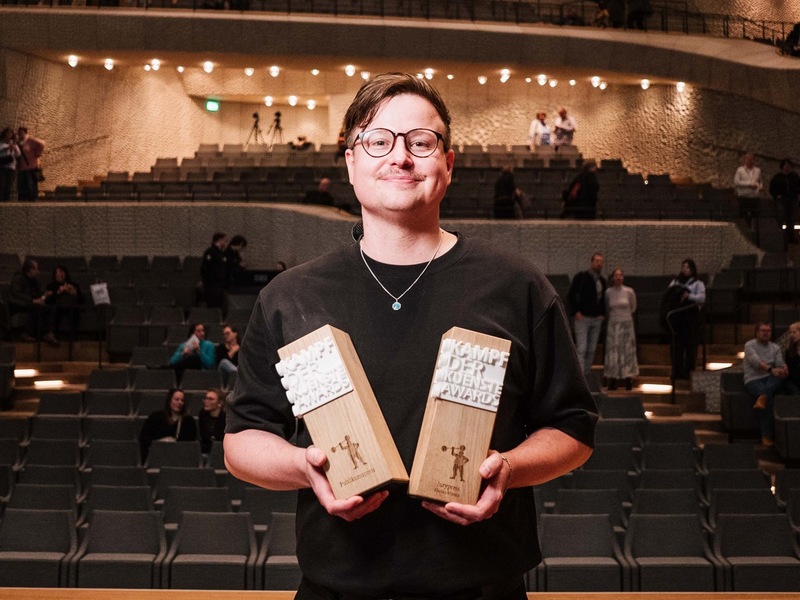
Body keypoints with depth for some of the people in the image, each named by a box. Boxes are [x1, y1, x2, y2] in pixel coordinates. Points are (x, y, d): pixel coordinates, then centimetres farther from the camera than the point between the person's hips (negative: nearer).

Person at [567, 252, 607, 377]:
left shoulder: (602, 280, 14)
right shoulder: (581, 277, -3)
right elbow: (570, 295, -3)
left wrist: (603, 314, 9)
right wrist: (575, 312, -10)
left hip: (597, 319, 6)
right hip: (582, 318, -6)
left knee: (591, 350, 6)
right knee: (581, 349, -12)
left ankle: (587, 375, 13)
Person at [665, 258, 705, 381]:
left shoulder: (698, 283, 6)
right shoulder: (675, 282, 17)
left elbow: (702, 297, -8)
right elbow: (668, 295, 10)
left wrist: (690, 296, -24)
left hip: (691, 316, -3)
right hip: (677, 316, 3)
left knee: (690, 344, -3)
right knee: (677, 344, 2)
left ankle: (689, 370, 2)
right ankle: (677, 371, 5)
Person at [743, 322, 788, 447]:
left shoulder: (775, 347, 16)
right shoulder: (750, 345, 0)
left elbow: (780, 363, 0)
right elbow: (756, 361, -18)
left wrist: (784, 368, -26)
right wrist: (771, 369, -36)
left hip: (770, 380, 5)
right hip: (753, 380, -5)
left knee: (781, 374, -29)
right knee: (769, 398, -32)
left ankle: (763, 396, -44)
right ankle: (767, 436, -31)